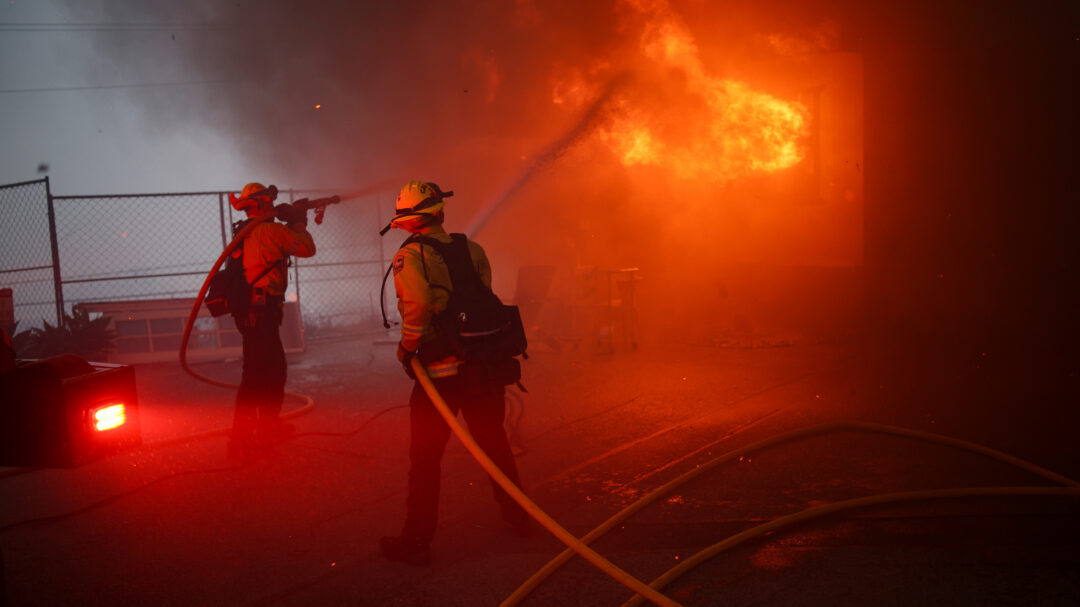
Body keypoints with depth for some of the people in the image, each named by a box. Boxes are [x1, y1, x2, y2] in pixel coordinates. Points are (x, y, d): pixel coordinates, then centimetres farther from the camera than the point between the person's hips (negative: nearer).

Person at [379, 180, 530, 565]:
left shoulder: (410, 257, -10)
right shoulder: (472, 249, 6)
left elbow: (417, 306, -26)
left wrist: (406, 347, -11)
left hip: (441, 371, -5)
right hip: (483, 364, 5)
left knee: (425, 457, 5)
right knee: (494, 443, 22)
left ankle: (417, 540, 11)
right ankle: (516, 515, 36)